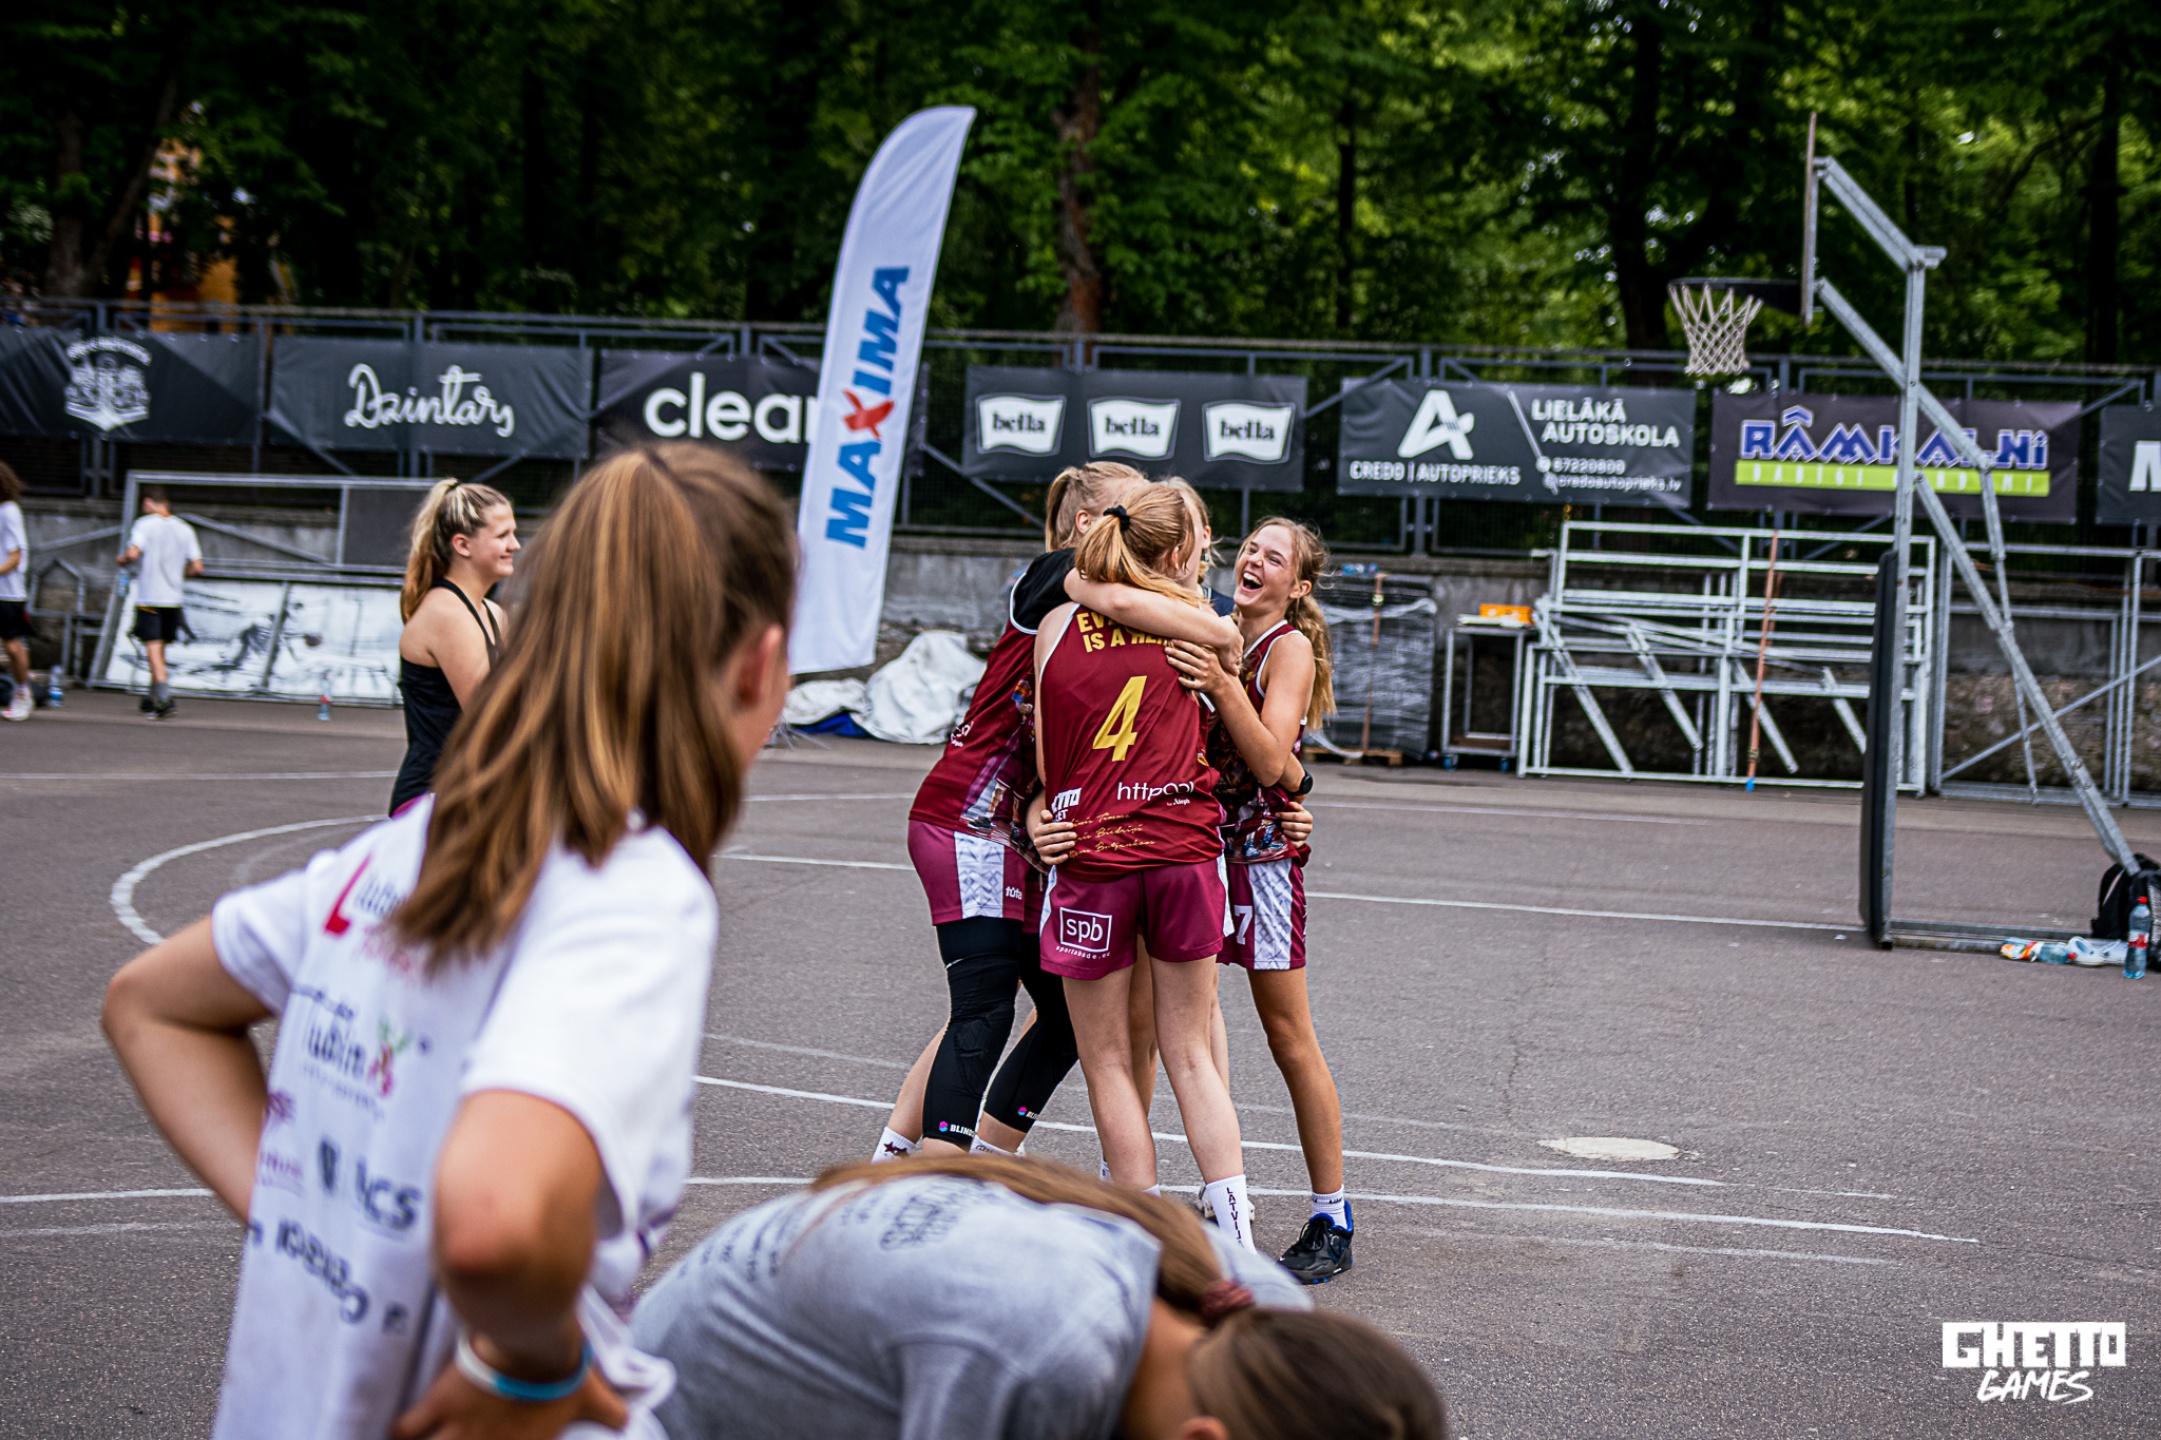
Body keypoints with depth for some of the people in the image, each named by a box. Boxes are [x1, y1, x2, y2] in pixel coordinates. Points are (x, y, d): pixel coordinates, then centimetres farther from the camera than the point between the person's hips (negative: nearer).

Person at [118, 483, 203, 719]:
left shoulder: (145, 524, -4)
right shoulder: (185, 529, 9)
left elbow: (133, 553, -18)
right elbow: (197, 567, 4)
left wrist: (122, 559, 4)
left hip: (149, 598, -5)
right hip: (173, 598, 5)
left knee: (154, 650, -8)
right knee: (159, 649, 17)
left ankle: (165, 698, -20)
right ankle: (153, 699, 24)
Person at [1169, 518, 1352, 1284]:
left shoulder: (1289, 648, -5)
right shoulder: (1215, 638, 14)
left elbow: (1272, 763, -17)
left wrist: (1223, 687, -27)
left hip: (1262, 851, -6)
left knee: (1290, 1037, -2)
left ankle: (1331, 1225, 6)